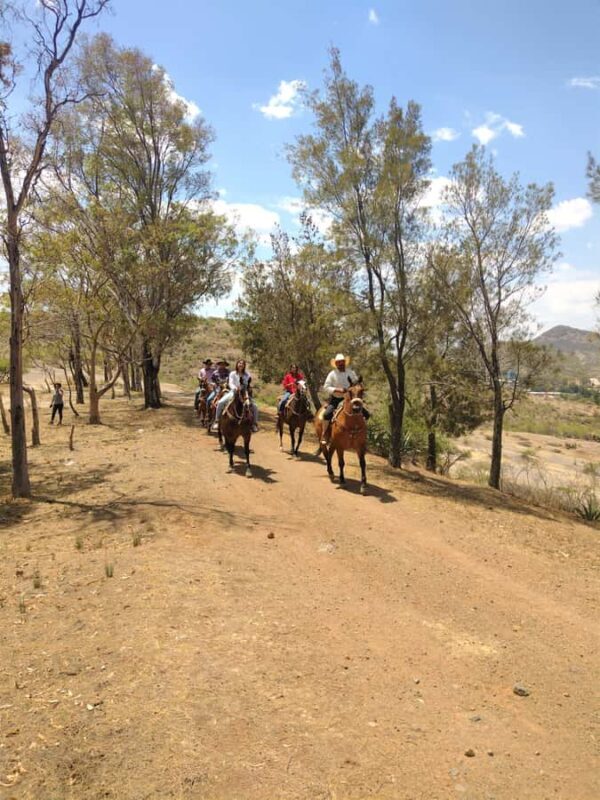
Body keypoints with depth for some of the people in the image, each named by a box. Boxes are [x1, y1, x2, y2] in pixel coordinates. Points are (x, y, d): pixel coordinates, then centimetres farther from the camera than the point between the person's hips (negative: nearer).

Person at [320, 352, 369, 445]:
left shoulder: (351, 373, 6)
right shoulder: (332, 374, -5)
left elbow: (357, 383, 15)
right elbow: (326, 387, -10)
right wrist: (338, 390, -22)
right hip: (335, 399, -3)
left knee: (366, 414, -4)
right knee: (327, 414, -29)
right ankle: (324, 434, -9)